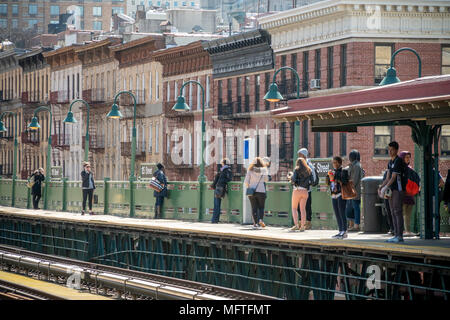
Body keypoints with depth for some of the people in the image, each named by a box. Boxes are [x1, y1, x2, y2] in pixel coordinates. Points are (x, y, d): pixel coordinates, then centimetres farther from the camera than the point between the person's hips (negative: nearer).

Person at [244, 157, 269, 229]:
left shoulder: (250, 170, -1)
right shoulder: (264, 170, -1)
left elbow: (246, 182, -2)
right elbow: (266, 180, 8)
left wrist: (248, 188, 15)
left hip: (252, 191, 0)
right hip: (261, 191, 0)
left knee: (254, 207, 6)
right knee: (261, 207, 10)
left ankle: (255, 223, -1)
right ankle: (261, 219, -13)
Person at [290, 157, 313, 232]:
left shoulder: (297, 170, -2)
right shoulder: (309, 171, 10)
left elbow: (294, 179, -12)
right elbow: (311, 181, 4)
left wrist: (291, 177, 8)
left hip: (297, 190, -4)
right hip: (305, 191, 4)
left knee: (294, 208, 5)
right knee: (303, 209, 8)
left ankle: (296, 225, -8)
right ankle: (303, 226, 2)